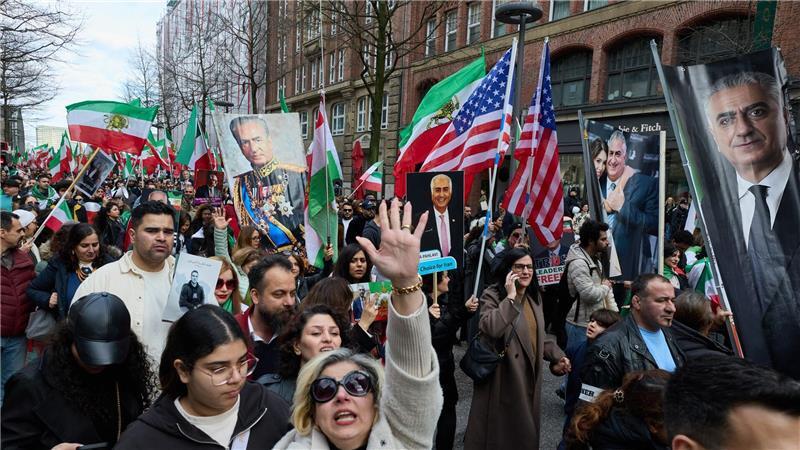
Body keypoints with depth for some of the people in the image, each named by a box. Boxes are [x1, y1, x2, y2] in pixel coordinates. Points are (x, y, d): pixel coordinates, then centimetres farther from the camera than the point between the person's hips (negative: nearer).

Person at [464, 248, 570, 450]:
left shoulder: (534, 296, 10)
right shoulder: (492, 295, -14)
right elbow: (489, 328, -33)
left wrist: (557, 356, 8)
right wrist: (510, 297, -27)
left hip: (528, 375, 7)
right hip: (503, 377, -7)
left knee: (525, 428, 17)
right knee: (499, 429, 3)